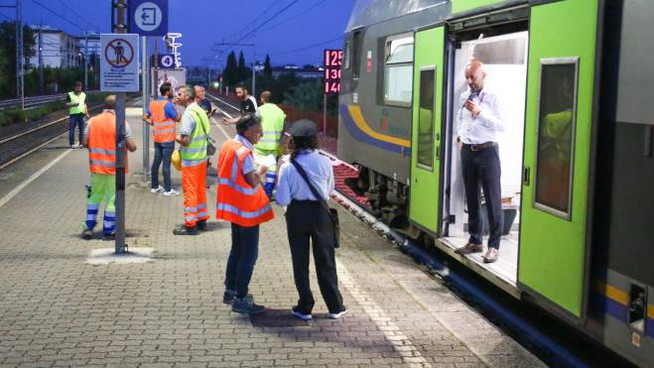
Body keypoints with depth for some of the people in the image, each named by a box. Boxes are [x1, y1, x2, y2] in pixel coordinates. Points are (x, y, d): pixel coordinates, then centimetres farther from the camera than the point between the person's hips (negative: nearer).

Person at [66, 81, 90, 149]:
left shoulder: (83, 95, 14)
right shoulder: (70, 94, 2)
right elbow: (66, 104, -1)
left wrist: (87, 113, 13)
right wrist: (73, 105, -18)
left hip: (81, 114, 3)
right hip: (73, 114, -3)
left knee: (82, 130, 4)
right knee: (71, 130, -3)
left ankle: (81, 143, 10)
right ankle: (72, 143, 2)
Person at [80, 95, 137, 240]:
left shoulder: (92, 121, -1)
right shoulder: (122, 123, -10)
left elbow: (85, 143, -1)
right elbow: (132, 147, -14)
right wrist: (131, 145, 9)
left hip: (97, 167, 3)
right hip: (115, 168, -3)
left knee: (95, 196, 18)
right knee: (112, 199, 6)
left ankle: (89, 226, 18)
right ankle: (108, 230, 11)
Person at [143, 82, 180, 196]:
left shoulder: (153, 104, 7)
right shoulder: (168, 105, -16)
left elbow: (145, 117, 11)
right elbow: (177, 118, -8)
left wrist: (154, 123, 11)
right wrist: (176, 106, 2)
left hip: (157, 138, 7)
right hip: (168, 139, -7)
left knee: (156, 162, 13)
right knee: (166, 163, -3)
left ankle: (154, 186, 20)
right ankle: (168, 190, 2)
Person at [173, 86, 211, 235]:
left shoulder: (188, 114, -20)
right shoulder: (200, 111, 7)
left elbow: (185, 140, -25)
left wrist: (177, 137, -4)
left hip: (190, 160, -8)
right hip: (202, 156, 8)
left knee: (190, 191, -1)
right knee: (200, 189, 17)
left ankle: (190, 224, 5)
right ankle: (202, 220, 26)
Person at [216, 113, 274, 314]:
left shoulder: (228, 145, 5)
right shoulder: (244, 153, -23)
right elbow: (253, 182, -25)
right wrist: (261, 170, -7)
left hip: (233, 207, 9)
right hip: (247, 209, -9)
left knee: (237, 250, 21)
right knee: (249, 255, -1)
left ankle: (230, 291, 30)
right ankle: (240, 299, 2)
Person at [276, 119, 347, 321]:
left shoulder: (288, 167, -15)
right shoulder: (324, 163, -11)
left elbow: (283, 200, -14)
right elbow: (329, 191, 0)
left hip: (297, 214, -1)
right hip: (319, 213, 1)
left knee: (300, 261, 12)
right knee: (325, 260, 13)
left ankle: (305, 308, 19)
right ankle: (335, 307, 20)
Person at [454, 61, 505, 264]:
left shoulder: (492, 98, -8)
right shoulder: (464, 97, 9)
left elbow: (501, 126, -15)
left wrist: (480, 113, -23)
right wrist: (460, 135, 10)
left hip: (487, 151, -6)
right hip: (467, 151, 6)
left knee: (492, 200, -2)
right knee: (471, 199, 14)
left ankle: (494, 246, 4)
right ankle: (475, 241, 27)